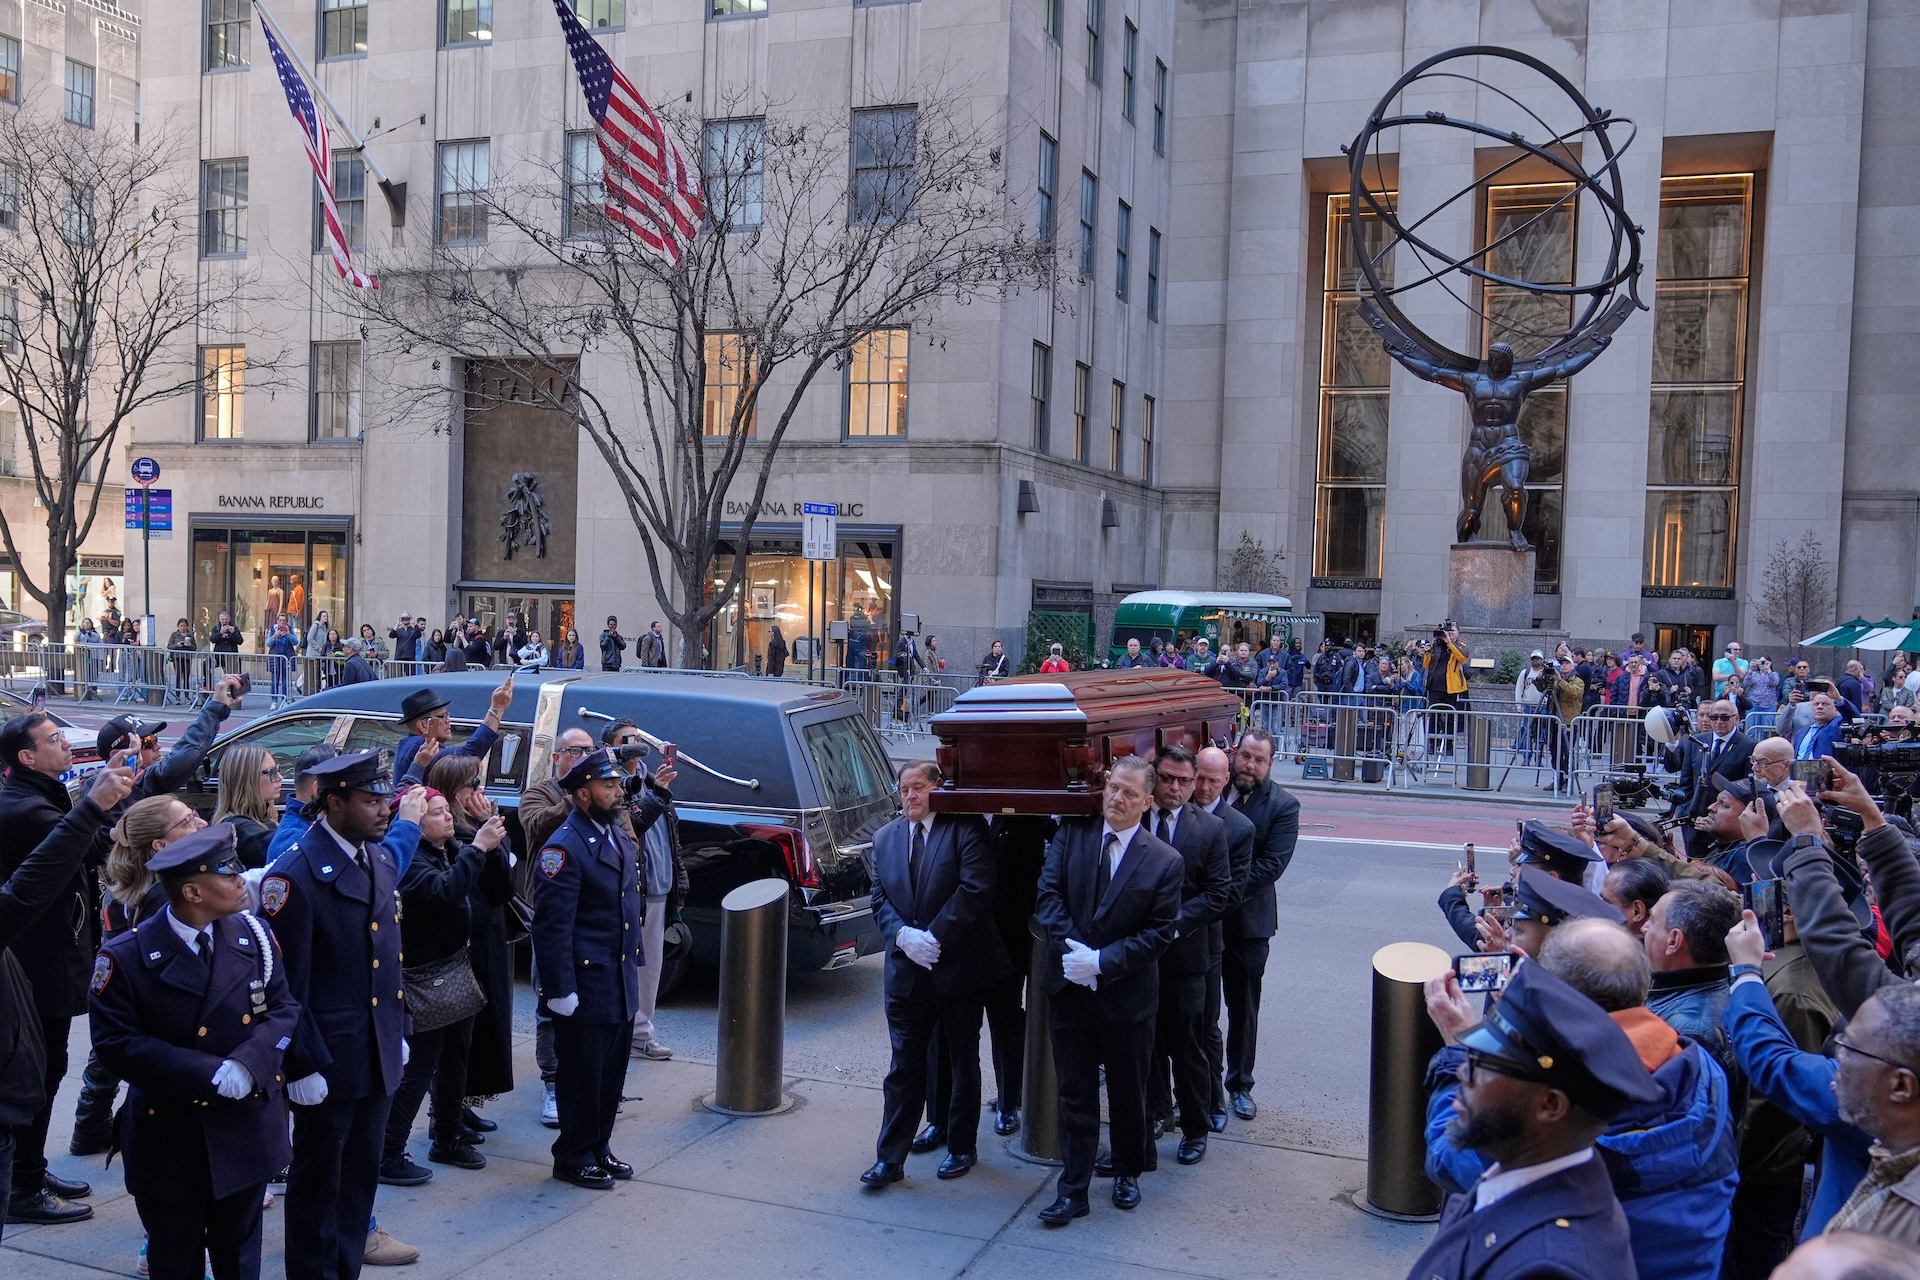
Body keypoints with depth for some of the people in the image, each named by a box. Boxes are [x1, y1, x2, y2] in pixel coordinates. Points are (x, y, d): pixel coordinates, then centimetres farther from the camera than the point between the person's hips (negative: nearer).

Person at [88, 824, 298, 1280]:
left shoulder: (253, 936, -3)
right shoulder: (127, 955, -15)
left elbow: (283, 1009, -2)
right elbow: (116, 1041, -17)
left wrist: (247, 1065, -21)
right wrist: (209, 1073, -24)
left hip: (247, 1130, 3)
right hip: (170, 1137, -3)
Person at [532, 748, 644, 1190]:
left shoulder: (620, 837, 11)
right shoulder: (564, 847, -17)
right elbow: (552, 926, -19)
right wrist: (560, 989, -20)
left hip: (621, 987, 8)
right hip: (586, 986, -8)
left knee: (612, 1075, 16)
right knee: (581, 1077, 5)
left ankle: (599, 1149, 31)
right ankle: (573, 1159, 20)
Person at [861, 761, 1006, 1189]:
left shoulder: (965, 829, -7)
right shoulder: (885, 838, 9)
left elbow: (975, 890, -16)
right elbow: (879, 900, 6)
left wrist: (934, 937, -18)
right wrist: (903, 936, -12)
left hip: (958, 967, -3)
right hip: (906, 970, 3)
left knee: (964, 1062, 12)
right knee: (904, 1068, 5)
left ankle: (962, 1149, 27)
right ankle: (890, 1159, 10)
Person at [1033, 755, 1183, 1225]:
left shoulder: (1165, 862, -7)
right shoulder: (1071, 835, -1)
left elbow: (1159, 934, -9)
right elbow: (1048, 895, -5)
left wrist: (1102, 961, -18)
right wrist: (1072, 950, -17)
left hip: (1128, 997, -1)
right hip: (1070, 989, 1)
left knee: (1128, 1094, 15)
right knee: (1075, 1095, 8)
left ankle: (1128, 1173, 37)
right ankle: (1072, 1191, 17)